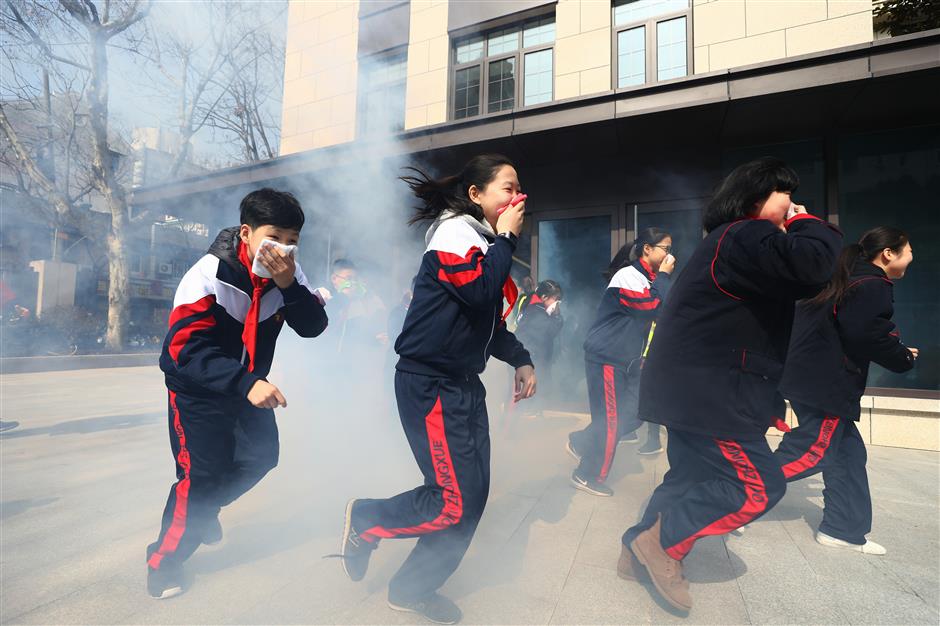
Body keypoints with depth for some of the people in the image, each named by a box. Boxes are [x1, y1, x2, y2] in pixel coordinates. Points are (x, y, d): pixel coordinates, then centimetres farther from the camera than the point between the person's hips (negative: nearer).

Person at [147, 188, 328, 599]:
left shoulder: (288, 273, -12)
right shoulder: (208, 276, -28)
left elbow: (313, 327, -20)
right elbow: (186, 350, -33)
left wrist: (288, 285, -36)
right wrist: (247, 383, -45)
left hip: (249, 384, 6)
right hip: (197, 387, -6)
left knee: (261, 456, 12)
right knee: (202, 474, -6)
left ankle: (203, 510, 40)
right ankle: (164, 561, 19)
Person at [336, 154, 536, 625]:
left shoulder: (483, 240, 17)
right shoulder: (455, 231, -10)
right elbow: (478, 291, -26)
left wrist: (521, 360, 13)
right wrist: (506, 238, -12)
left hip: (463, 384, 10)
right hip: (429, 384, -9)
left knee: (473, 494, 11)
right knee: (456, 502, -7)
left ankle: (414, 587, 29)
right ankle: (365, 521, 19)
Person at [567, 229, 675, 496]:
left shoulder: (647, 278, 14)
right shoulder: (629, 275, -15)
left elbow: (665, 311, 14)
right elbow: (653, 308, -24)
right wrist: (664, 276, -15)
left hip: (626, 359, 10)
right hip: (606, 357, -10)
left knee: (634, 413, 10)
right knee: (611, 420, -3)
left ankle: (580, 443, 24)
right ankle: (588, 477, 15)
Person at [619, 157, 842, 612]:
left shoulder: (732, 240, 22)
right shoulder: (745, 236, -14)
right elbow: (812, 266, -28)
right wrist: (808, 224, -9)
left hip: (694, 387, 11)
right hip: (706, 391, -11)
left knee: (693, 475, 18)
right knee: (759, 485, -4)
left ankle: (641, 551, 26)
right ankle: (663, 540, 1)